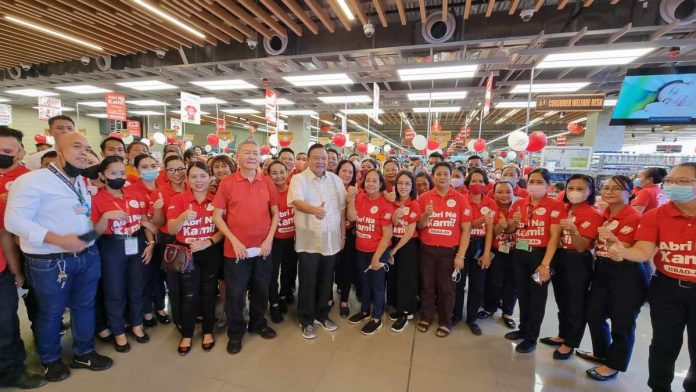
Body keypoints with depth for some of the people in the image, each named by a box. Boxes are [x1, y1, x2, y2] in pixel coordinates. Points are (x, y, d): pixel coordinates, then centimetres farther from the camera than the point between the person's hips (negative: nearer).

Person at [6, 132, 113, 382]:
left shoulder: (82, 183, 11)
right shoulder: (33, 180, -14)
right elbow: (14, 220, -19)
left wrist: (91, 235, 6)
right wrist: (59, 240, -25)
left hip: (88, 255, 6)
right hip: (50, 262, -6)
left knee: (85, 306, 16)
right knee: (51, 312, 13)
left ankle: (83, 353, 35)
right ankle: (50, 360, 36)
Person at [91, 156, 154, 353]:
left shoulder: (137, 195, 2)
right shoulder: (96, 199, -8)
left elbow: (145, 222, 8)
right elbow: (94, 233, -8)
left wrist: (150, 243, 0)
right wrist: (106, 216, -25)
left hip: (137, 245, 3)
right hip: (111, 249, -3)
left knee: (137, 287, 15)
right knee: (114, 291, 10)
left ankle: (137, 325, 35)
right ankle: (118, 332, 28)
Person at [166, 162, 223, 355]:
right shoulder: (178, 199, -4)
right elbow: (171, 230, -9)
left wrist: (208, 242, -17)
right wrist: (183, 216, -27)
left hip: (211, 253, 1)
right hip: (187, 253, 0)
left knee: (208, 292, 12)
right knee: (188, 294, 7)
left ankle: (208, 332, 29)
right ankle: (186, 335, 26)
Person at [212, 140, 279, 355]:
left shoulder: (268, 182, 1)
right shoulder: (227, 182, -6)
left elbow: (275, 213, 5)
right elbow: (217, 216, -4)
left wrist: (269, 239, -5)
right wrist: (234, 241, -12)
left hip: (263, 248, 2)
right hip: (236, 249, -2)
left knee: (261, 290, 17)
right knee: (235, 293, 11)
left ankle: (258, 324, 40)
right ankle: (235, 333, 32)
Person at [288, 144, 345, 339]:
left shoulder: (335, 180, 7)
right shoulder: (299, 179, -6)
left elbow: (341, 208, 9)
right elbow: (297, 202, -25)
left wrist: (343, 234, 9)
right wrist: (314, 210, -45)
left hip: (331, 240, 4)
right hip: (309, 240, -4)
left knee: (325, 281, 16)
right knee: (307, 282, 8)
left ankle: (322, 315, 36)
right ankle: (306, 320, 27)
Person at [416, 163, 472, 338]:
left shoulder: (461, 199, -5)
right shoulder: (424, 197, -1)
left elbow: (466, 229, -5)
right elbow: (419, 226, 3)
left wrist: (460, 255, -9)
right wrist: (426, 215, -19)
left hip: (450, 250, -1)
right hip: (427, 249, 2)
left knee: (446, 287, 10)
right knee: (427, 285, 13)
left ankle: (445, 322, 28)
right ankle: (426, 317, 32)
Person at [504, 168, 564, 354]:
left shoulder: (555, 206, -8)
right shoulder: (518, 204, 6)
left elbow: (554, 237, -13)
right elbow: (509, 230, 15)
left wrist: (545, 264, -19)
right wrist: (513, 222, -9)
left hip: (540, 254, -4)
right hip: (519, 253, 5)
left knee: (537, 296, 7)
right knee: (522, 293, 16)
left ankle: (532, 337, 22)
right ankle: (523, 328, 34)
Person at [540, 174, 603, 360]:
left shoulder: (593, 214, -13)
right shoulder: (563, 209, 6)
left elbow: (581, 247, -20)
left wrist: (573, 230, -35)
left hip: (578, 262, -6)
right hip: (558, 258, 7)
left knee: (575, 304, 8)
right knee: (562, 301, 19)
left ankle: (570, 344, 24)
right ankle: (562, 335, 36)